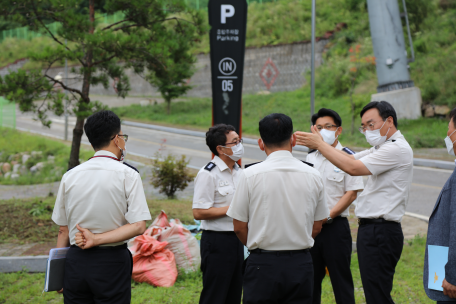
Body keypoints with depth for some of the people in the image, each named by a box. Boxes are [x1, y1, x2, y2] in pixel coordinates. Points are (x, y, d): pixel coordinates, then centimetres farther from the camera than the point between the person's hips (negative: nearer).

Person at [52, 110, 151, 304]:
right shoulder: (128, 175, -6)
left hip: (75, 261, 4)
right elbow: (138, 226, -13)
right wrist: (96, 239, -10)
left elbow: (63, 229, 7)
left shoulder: (70, 176, 4)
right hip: (112, 263, -3)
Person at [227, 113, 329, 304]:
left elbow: (239, 227, -2)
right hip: (301, 263, 3)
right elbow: (317, 227, 9)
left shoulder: (250, 175, -7)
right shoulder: (313, 176, 2)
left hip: (263, 265, -2)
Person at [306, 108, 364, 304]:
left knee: (341, 279, -2)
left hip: (335, 226, -5)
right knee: (310, 279, 10)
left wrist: (328, 216, -15)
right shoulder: (310, 158, 13)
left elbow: (352, 193, -8)